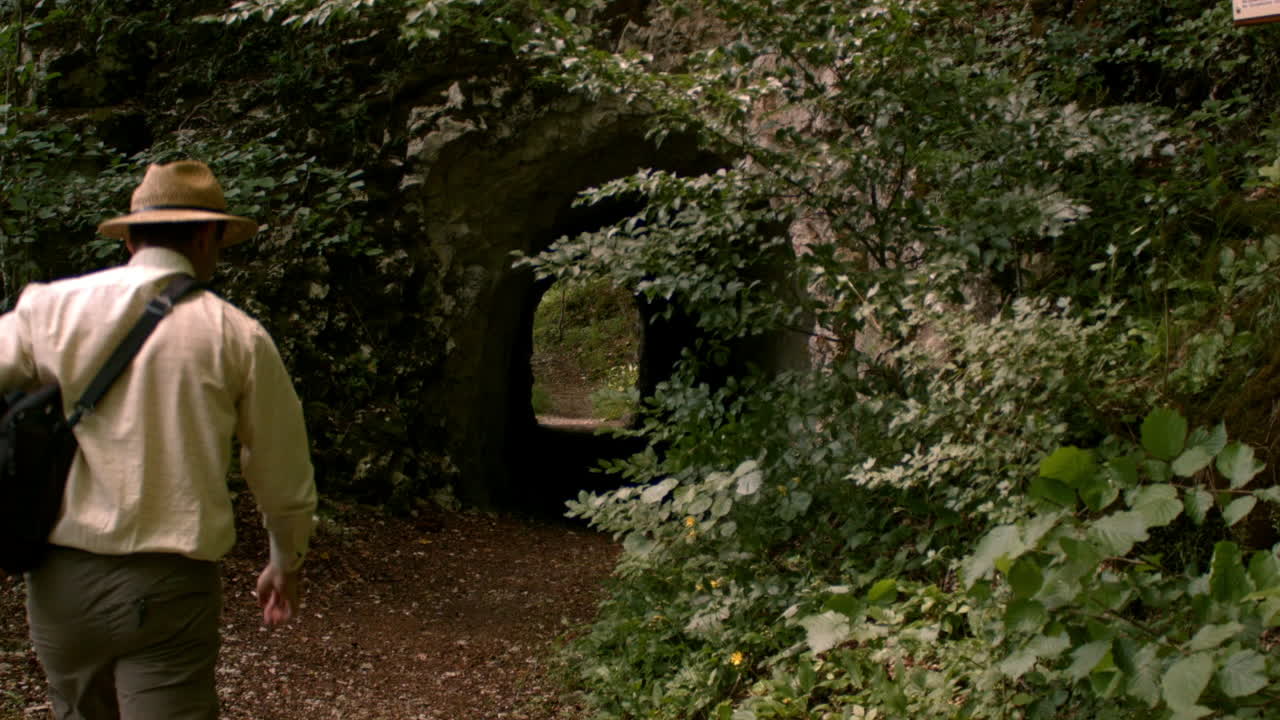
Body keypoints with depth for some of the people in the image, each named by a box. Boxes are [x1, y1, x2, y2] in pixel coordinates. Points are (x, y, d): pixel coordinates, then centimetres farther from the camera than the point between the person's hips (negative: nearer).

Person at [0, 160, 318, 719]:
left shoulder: (48, 307, 0)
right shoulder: (237, 336, -1)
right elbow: (283, 473, 6)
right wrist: (286, 562, 23)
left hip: (61, 582, 3)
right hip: (170, 588, -2)